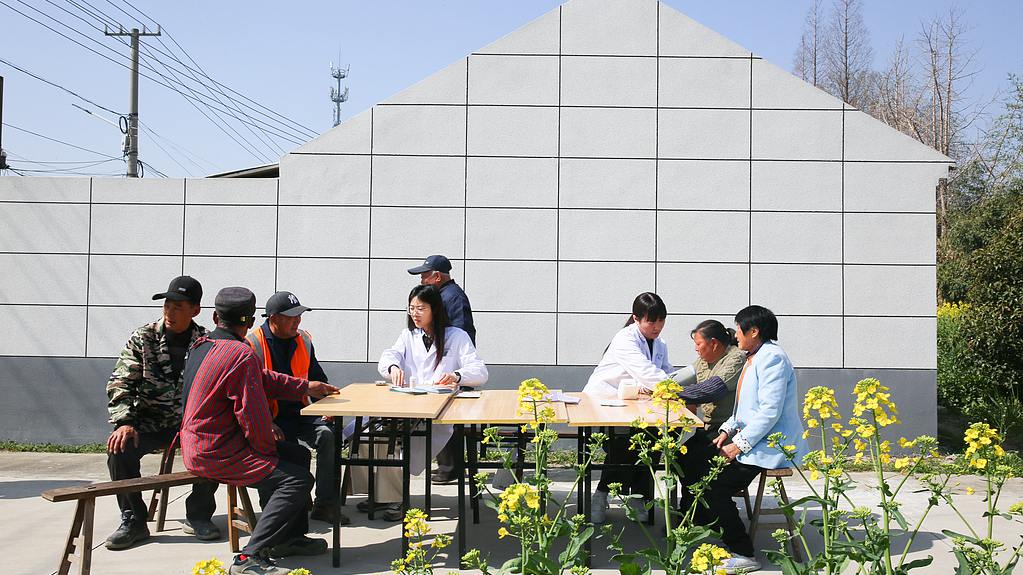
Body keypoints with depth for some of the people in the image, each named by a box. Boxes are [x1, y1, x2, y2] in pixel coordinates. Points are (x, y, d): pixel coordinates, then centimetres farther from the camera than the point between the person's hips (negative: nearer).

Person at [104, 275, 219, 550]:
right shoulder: (143, 338, -1)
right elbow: (120, 383, -7)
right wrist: (124, 422, -21)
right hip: (150, 422, 0)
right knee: (120, 448, -29)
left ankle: (198, 515, -7)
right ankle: (134, 520, -8)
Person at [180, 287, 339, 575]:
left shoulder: (201, 345, 10)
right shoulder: (241, 355, -21)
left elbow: (262, 378, 17)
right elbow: (254, 416, -21)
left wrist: (305, 387, 20)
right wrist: (269, 451, -3)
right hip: (216, 454, -10)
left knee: (299, 456, 16)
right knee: (298, 479, -13)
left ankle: (288, 537, 26)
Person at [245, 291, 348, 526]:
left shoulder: (304, 340, 12)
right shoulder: (252, 344, -6)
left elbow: (318, 378, 24)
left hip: (300, 412, 5)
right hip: (269, 418, -4)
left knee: (327, 436, -23)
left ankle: (324, 504, -15)